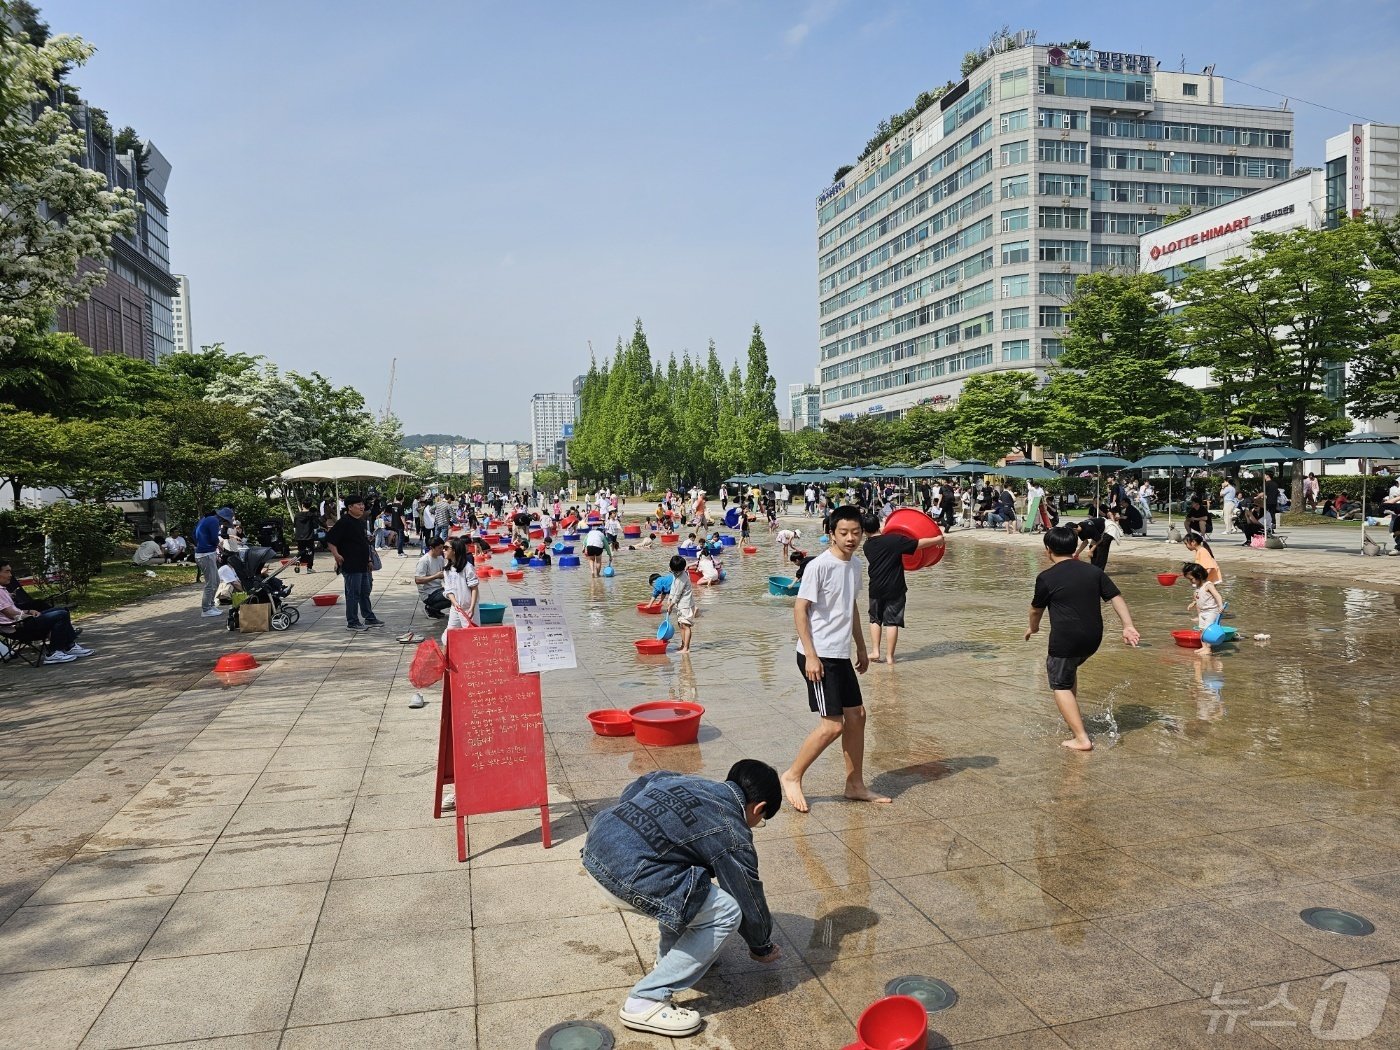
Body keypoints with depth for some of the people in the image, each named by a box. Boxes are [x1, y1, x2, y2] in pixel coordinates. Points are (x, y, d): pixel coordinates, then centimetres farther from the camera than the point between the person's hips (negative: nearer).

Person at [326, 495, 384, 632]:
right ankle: (352, 623, 5)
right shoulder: (344, 522, -14)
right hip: (351, 566, -9)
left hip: (363, 565, 9)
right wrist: (336, 555, -23)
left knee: (365, 592, 17)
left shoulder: (360, 522, 14)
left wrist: (369, 559, 23)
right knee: (353, 594, -3)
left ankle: (369, 618, 27)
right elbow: (330, 540, -18)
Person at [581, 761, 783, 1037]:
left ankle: (669, 956, 36)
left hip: (597, 841, 9)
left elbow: (631, 791, 26)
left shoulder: (683, 779, 20)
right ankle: (645, 1002, 4)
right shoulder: (733, 837, 3)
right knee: (726, 913, 2)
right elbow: (749, 903, 15)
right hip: (625, 874, -9)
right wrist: (763, 948, 33)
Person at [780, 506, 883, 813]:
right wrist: (811, 656, -20)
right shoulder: (819, 566, -17)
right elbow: (799, 609, -16)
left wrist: (861, 648, 23)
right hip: (819, 657, -9)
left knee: (857, 716, 12)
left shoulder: (854, 565, 9)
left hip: (841, 656, 9)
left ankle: (855, 785, 25)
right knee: (832, 726, -9)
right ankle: (792, 777, 9)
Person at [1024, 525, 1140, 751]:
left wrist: (1032, 627, 25)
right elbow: (1116, 598, 1)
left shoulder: (1047, 578, -7)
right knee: (1070, 667, 32)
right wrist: (1128, 626, 0)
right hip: (1093, 639, 6)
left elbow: (1036, 609, 6)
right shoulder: (1094, 571, 6)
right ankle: (1071, 715, 37)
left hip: (1066, 640, -6)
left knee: (1061, 685, 6)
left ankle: (1081, 739, 0)